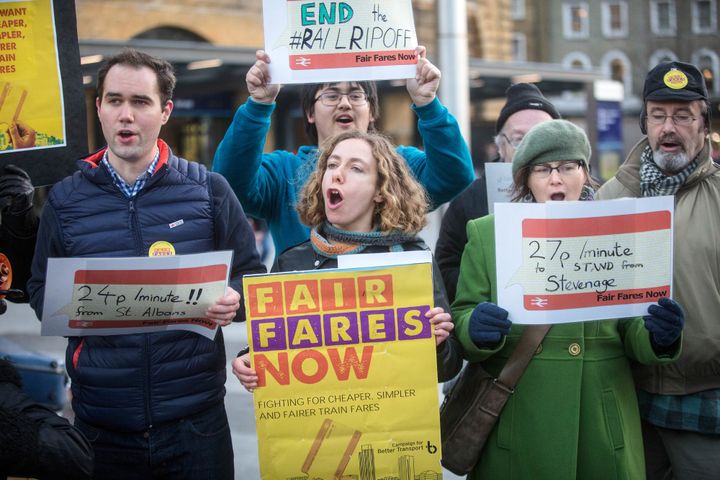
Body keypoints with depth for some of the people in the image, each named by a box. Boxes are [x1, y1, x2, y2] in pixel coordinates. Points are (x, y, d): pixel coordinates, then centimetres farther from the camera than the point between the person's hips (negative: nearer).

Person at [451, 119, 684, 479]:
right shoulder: (486, 233, 1)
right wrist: (475, 328, -22)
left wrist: (657, 335, -17)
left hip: (602, 424, 1)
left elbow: (631, 333, 5)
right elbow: (461, 321, 0)